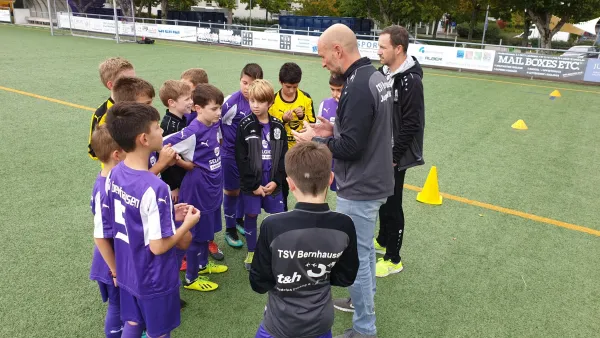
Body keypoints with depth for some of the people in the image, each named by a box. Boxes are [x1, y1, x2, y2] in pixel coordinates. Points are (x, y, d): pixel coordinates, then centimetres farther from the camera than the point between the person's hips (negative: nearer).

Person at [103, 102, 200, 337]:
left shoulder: (114, 174, -7)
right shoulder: (155, 188, -33)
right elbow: (158, 246, -28)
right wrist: (188, 224, -13)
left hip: (127, 272, 7)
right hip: (154, 280, -7)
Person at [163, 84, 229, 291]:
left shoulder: (215, 125, -2)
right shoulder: (193, 131, -25)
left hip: (213, 185, 8)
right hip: (197, 186, -8)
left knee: (208, 227, 23)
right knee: (197, 231, 6)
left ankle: (203, 264, 44)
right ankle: (190, 278, 24)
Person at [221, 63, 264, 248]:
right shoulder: (231, 101, -22)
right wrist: (222, 140, -8)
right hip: (231, 153, -5)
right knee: (231, 191, 9)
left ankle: (239, 219, 43)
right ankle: (230, 230, 26)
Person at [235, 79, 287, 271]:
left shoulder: (278, 126, 2)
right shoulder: (245, 126, -6)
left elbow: (283, 156, 2)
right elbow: (241, 159, -9)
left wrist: (276, 180, -8)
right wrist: (253, 184, -12)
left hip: (272, 182, 2)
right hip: (250, 183, -2)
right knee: (251, 215, 8)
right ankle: (251, 252, 26)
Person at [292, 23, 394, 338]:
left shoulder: (358, 87, -25)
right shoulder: (376, 76, 6)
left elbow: (349, 147, -25)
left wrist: (314, 140, -10)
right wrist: (334, 130, 7)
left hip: (359, 189, -10)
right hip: (373, 181, 10)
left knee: (355, 257, 4)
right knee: (365, 249, 24)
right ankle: (364, 300, 44)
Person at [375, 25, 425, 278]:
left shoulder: (410, 81, -21)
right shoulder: (383, 73, 6)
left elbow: (411, 125, -22)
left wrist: (394, 156, -19)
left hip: (394, 156, -8)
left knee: (392, 205, 2)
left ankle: (393, 260, 17)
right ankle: (382, 241, 42)